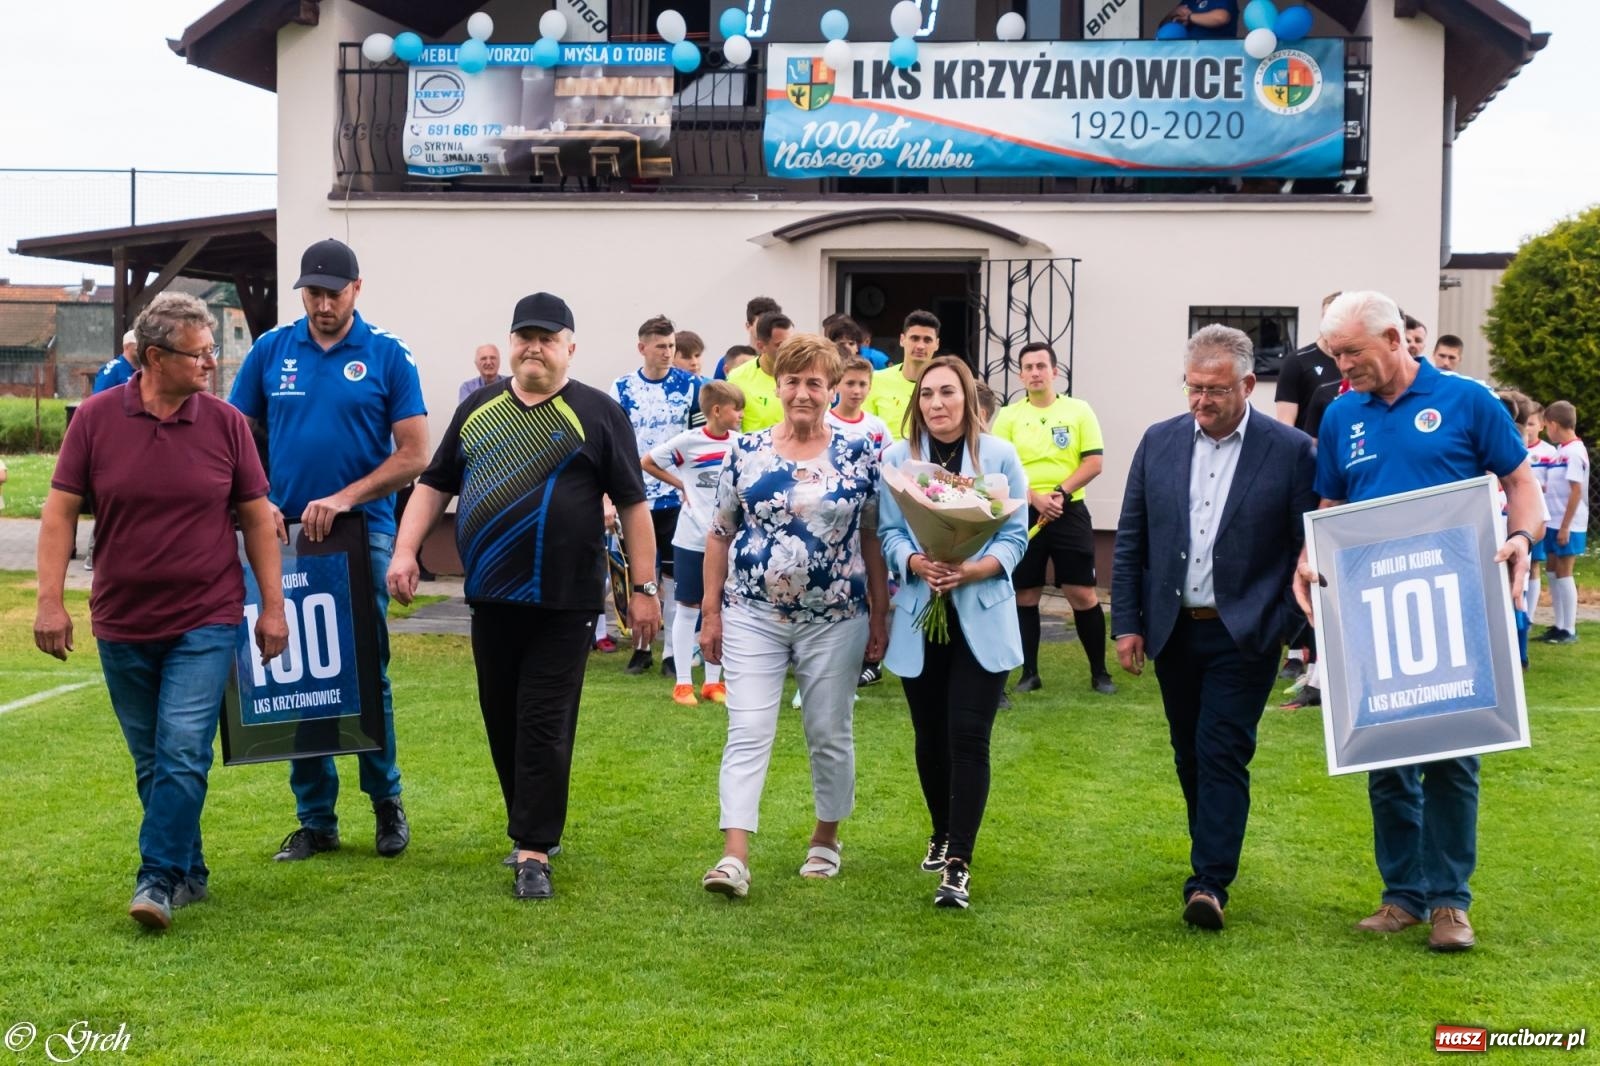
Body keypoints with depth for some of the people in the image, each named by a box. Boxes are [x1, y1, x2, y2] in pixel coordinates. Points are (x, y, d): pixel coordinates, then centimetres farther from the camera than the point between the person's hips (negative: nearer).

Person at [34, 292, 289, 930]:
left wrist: (273, 606, 1)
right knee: (151, 761, 11)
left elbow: (256, 517, 3)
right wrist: (50, 600, -8)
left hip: (206, 621, -2)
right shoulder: (96, 417, -3)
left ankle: (158, 880, -6)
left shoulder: (225, 423, -3)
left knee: (183, 751, -12)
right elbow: (60, 510, -1)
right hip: (122, 623, 2)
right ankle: (189, 872, 25)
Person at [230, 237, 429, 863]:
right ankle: (315, 818, 15)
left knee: (367, 670, 0)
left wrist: (343, 499, -13)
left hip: (362, 533, -3)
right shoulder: (271, 351, 6)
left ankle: (386, 800, 18)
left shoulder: (388, 357, -1)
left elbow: (413, 455, -4)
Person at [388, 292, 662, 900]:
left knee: (544, 727, -6)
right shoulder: (478, 408, 12)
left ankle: (533, 852, -4)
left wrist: (643, 587, -4)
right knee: (502, 723, 11)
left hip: (563, 604, -5)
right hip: (491, 597, 5)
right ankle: (531, 823, 27)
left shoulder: (597, 414, -1)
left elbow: (632, 504, -1)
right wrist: (406, 550, 5)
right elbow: (435, 484, 17)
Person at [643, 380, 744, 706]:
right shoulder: (688, 441, -9)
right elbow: (647, 462, 0)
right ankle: (683, 682, 12)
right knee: (688, 609, 5)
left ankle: (713, 681, 19)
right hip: (692, 540, -3)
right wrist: (680, 485, -2)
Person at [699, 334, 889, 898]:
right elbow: (720, 535, 6)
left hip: (835, 619, 0)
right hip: (753, 616, 0)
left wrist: (879, 618, 2)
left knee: (829, 734, 9)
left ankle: (826, 838, 28)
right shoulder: (745, 452, 1)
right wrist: (710, 611, 3)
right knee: (747, 733, -8)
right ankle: (734, 857, -13)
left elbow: (873, 540, 4)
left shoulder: (859, 456, 0)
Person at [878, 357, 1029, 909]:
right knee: (930, 738, 13)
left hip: (982, 619, -2)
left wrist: (972, 570, -21)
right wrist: (918, 564, -21)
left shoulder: (999, 456, -1)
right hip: (920, 617, 3)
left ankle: (957, 865, -10)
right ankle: (944, 834, 37)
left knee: (968, 737, -10)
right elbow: (888, 532, 1)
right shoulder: (897, 458, 3)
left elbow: (1014, 537, -3)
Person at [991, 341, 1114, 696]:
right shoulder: (1008, 416, 4)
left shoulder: (1079, 411, 3)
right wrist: (1035, 497, -17)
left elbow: (1094, 462, -2)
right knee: (1025, 595, 5)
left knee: (1082, 593, -2)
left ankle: (1099, 672, 9)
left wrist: (1060, 492, -15)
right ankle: (1029, 672, 15)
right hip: (1023, 515, 1)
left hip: (1069, 513, -1)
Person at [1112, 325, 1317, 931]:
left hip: (1244, 635, -4)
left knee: (1222, 754, -10)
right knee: (1190, 756, 14)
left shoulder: (1290, 451, -6)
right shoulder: (1159, 442, 4)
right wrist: (1127, 623, 3)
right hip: (1173, 629, 4)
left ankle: (1209, 883, -10)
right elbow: (1130, 542, 7)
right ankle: (1214, 855, 31)